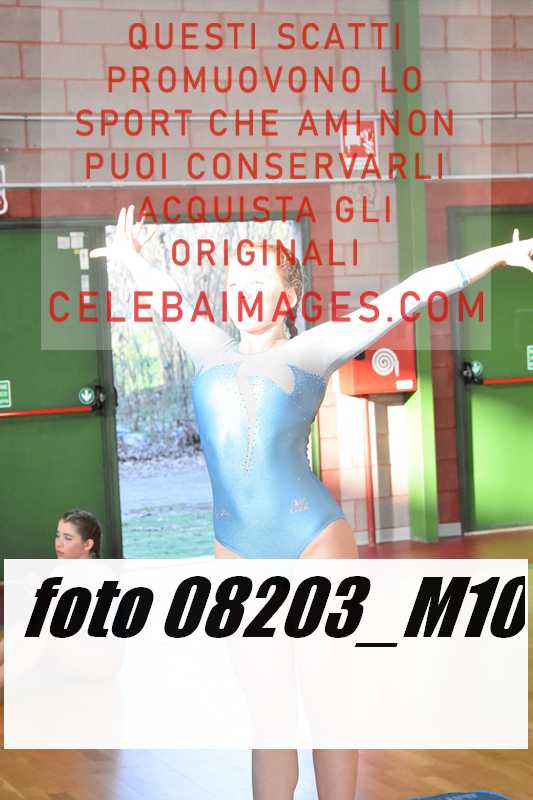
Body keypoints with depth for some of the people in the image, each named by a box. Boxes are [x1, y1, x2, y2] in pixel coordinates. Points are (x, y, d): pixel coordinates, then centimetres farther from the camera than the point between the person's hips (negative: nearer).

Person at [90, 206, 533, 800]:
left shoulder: (312, 349, 5)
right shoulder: (211, 350, 16)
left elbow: (412, 292, 2)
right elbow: (164, 297, 34)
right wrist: (130, 257, 50)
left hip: (314, 541, -3)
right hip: (237, 553, 3)